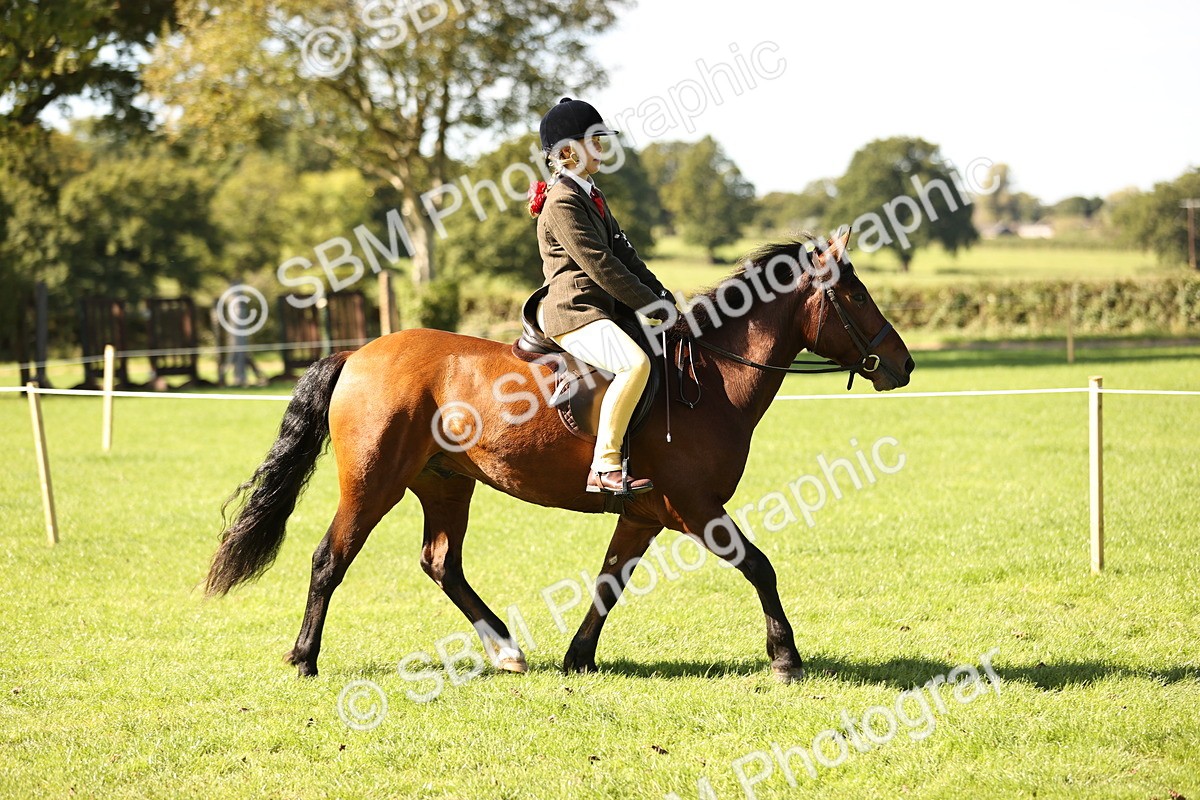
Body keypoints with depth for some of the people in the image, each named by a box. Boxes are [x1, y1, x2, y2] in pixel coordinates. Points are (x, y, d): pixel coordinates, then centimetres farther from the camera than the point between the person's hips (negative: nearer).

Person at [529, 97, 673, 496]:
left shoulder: (591, 194, 19)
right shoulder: (562, 203, -14)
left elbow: (623, 252, 18)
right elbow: (600, 266, -18)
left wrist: (663, 296, 8)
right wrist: (654, 307, -15)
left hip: (603, 310, 11)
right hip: (575, 315, -11)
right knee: (635, 363, -32)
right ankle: (605, 467, -32)